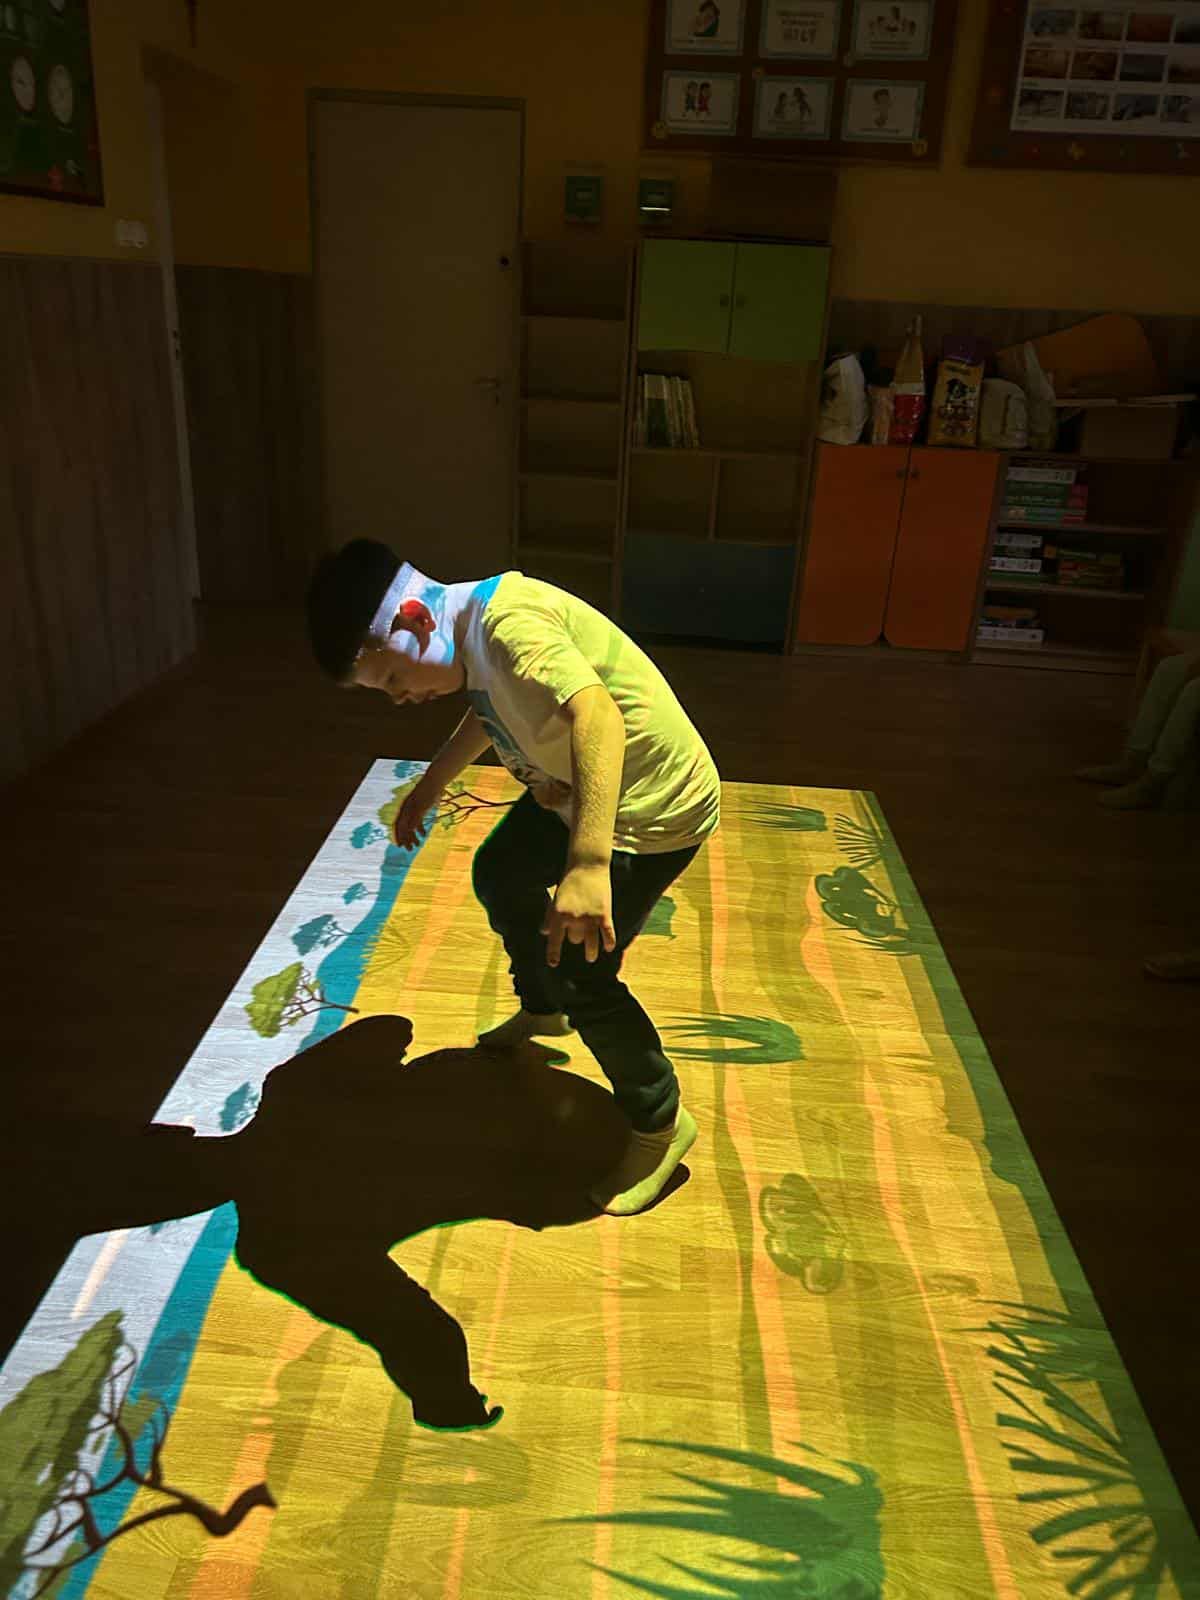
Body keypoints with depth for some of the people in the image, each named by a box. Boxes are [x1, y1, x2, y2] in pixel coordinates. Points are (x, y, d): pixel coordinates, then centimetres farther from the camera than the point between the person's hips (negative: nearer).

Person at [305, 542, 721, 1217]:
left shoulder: (508, 621, -29)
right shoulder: (474, 631, 1)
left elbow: (597, 715, -44)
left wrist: (588, 865, -53)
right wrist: (431, 784, 32)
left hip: (653, 808, -10)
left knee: (580, 975, -9)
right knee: (500, 878, 25)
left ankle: (661, 1124, 14)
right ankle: (541, 1011, 51)